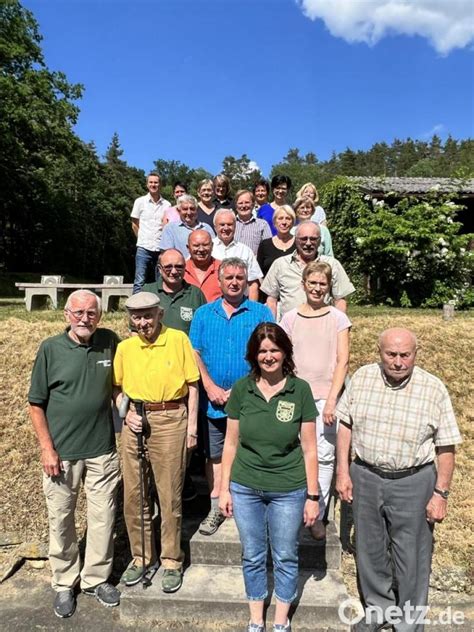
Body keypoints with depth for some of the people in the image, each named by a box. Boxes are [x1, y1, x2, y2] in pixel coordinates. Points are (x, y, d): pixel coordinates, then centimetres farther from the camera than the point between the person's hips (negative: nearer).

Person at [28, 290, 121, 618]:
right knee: (61, 520, 13)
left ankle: (97, 578, 34)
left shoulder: (111, 342, -3)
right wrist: (47, 449, -7)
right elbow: (36, 404, -3)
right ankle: (64, 584, 35)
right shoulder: (51, 349, -8)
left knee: (103, 517, 12)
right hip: (62, 452, -1)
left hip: (103, 450, 2)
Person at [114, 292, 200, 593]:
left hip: (170, 420, -3)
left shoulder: (178, 339, -5)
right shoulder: (125, 347, 5)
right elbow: (118, 388, 15)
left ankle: (172, 560, 25)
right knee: (133, 494, 12)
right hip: (136, 422, 4)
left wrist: (192, 424, -5)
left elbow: (192, 385, -1)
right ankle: (141, 555, 32)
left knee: (170, 494, 6)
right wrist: (127, 414, -2)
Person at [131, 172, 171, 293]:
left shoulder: (167, 205, 6)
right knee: (140, 282, -5)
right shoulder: (140, 201, 5)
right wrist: (143, 239, 10)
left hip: (161, 249, 2)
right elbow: (135, 225, 11)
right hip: (144, 248, -1)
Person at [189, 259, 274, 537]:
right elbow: (195, 353, 3)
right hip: (213, 399, 3)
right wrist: (211, 387, -8)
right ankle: (217, 507, 27)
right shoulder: (204, 313, 8)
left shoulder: (261, 313, 1)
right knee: (215, 454, 12)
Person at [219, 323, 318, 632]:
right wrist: (224, 488, 3)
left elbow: (309, 448, -4)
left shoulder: (300, 390, -10)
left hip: (288, 491, -1)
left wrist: (313, 496, -2)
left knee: (285, 557, 16)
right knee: (253, 557, 18)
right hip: (245, 489, 1)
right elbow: (231, 443, 1)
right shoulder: (241, 389, -6)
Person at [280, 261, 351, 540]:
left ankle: (317, 515, 14)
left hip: (326, 397, -1)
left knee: (324, 456, -1)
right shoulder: (290, 318, 6)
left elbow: (342, 361, -2)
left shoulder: (338, 318, 2)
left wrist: (332, 400, -10)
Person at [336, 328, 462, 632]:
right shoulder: (362, 378, -6)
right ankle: (378, 608, 44)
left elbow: (446, 447, -7)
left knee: (411, 558, 11)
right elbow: (346, 424, 2)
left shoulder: (434, 389, -13)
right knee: (370, 550, 20)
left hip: (413, 483, -3)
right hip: (365, 477, 3)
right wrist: (343, 471, 1)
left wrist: (441, 494, -8)